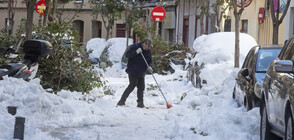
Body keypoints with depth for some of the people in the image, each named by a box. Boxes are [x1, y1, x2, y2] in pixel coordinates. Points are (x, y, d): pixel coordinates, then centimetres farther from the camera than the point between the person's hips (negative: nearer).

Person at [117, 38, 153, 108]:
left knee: (141, 88, 5)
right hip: (133, 71, -6)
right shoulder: (134, 47, -8)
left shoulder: (148, 51, 9)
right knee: (132, 85, -14)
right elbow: (127, 55, -16)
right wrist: (136, 52, -28)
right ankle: (122, 101, -8)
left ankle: (140, 103, 14)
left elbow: (150, 61, 16)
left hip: (141, 73, 6)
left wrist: (149, 67, -6)